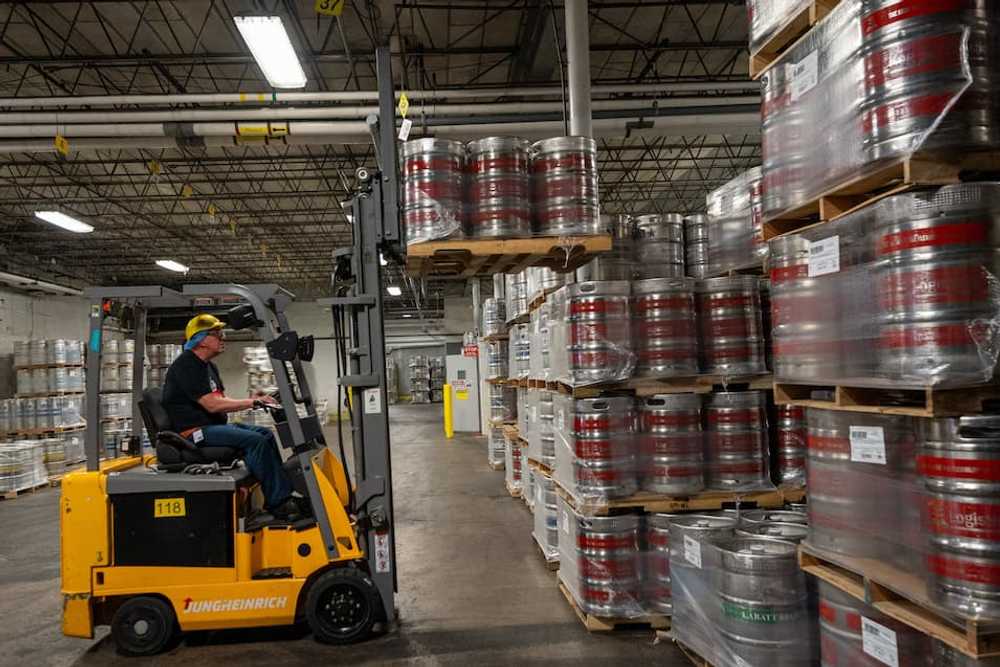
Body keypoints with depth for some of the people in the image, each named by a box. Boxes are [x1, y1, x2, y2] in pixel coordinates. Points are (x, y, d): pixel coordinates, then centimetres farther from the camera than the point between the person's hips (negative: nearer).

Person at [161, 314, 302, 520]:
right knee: (254, 440, -24)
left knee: (265, 434, 1)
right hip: (194, 432, -10)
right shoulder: (186, 366, -14)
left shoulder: (208, 366, 19)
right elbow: (212, 405, -21)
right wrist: (252, 402, -17)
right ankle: (276, 503, -21)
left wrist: (252, 401, -1)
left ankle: (284, 493, -1)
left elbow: (221, 401, 15)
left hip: (212, 425, 10)